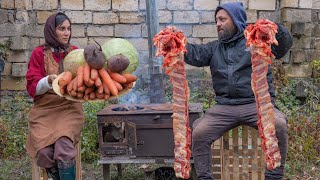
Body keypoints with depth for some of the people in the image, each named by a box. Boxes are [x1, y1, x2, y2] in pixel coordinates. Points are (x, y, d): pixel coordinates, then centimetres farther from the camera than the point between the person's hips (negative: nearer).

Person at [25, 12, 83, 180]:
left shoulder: (75, 52, 8)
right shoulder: (39, 53, 2)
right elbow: (32, 88, -2)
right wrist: (49, 80, -20)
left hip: (70, 108, 0)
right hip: (44, 109, 0)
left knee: (63, 148, -27)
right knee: (45, 153, -24)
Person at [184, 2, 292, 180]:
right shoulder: (215, 47, 19)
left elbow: (283, 45, -7)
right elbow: (195, 54, 3)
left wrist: (275, 29, -29)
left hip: (256, 103, -3)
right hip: (224, 107, 3)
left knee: (279, 125, -30)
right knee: (198, 133, -17)